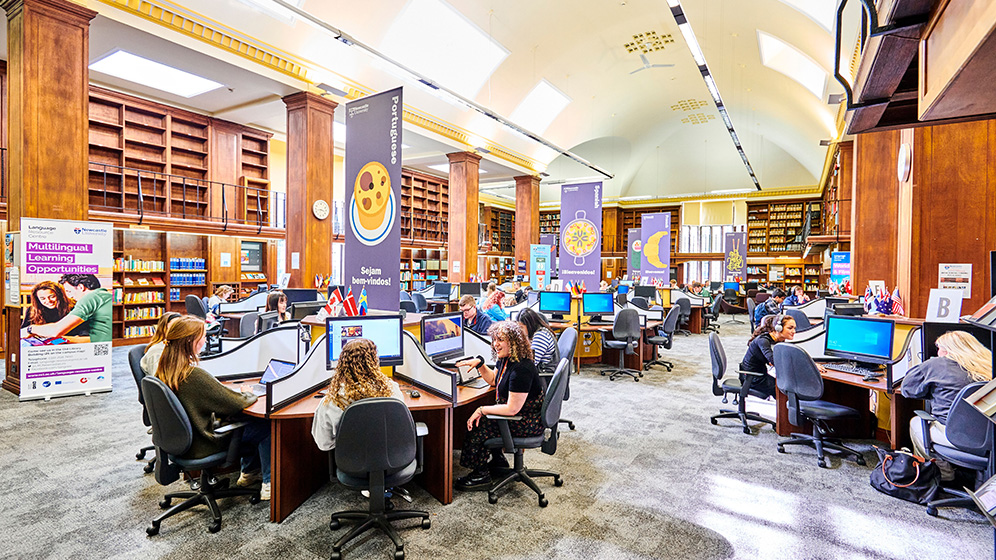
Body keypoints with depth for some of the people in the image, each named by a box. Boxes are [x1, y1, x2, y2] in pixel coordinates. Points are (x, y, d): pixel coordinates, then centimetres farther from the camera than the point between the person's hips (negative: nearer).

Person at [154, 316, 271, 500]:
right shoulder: (195, 375, -31)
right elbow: (235, 403, -22)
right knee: (265, 427, 0)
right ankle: (269, 483, 9)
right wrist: (247, 393, -1)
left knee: (247, 420, 21)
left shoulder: (163, 371, -4)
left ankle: (249, 472, 32)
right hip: (201, 446, -9)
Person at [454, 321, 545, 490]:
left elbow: (512, 409, -28)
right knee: (482, 417, 11)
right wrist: (479, 364, 4)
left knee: (478, 425, -10)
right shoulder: (505, 359, 1)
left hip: (529, 423, -10)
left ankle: (481, 475, 9)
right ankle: (498, 460, 26)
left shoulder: (521, 369, -29)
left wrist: (482, 410, -21)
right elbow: (494, 380, 20)